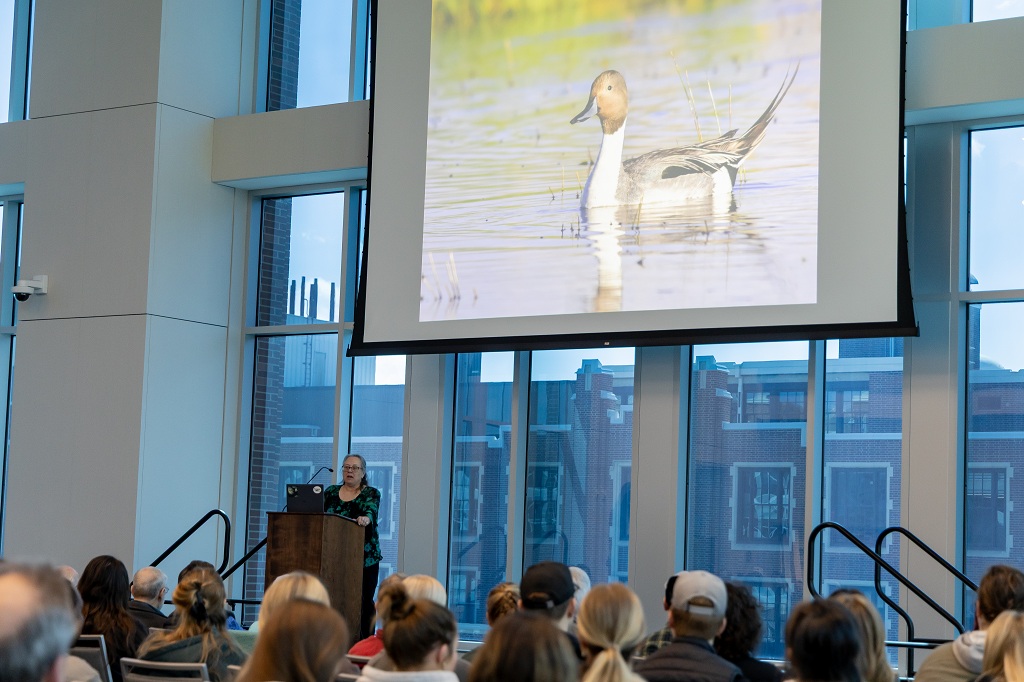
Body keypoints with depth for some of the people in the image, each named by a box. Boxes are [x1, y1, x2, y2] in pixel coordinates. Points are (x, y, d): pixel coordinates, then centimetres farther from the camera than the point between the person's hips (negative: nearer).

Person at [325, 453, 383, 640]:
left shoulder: (372, 494, 1)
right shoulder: (331, 492, 14)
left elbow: (372, 511, -19)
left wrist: (366, 518, -41)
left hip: (365, 557, -3)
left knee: (364, 602, -5)